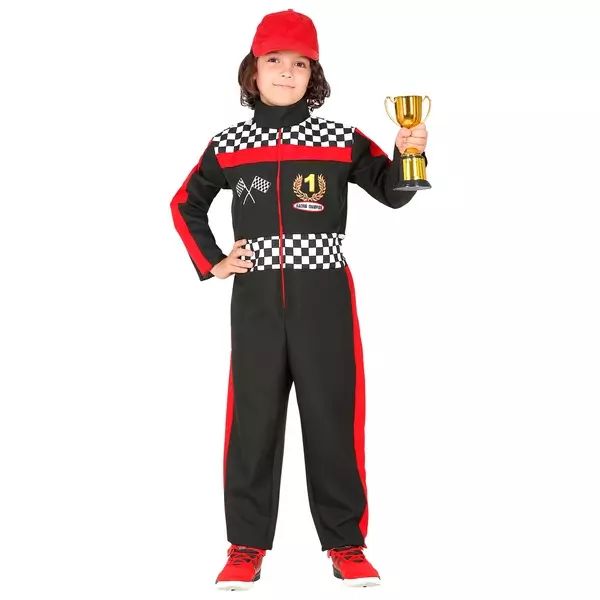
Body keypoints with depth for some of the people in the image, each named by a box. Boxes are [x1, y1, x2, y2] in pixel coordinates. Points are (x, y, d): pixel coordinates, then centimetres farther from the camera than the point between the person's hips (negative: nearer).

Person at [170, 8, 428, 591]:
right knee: (253, 419, 4)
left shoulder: (343, 141, 2)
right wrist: (211, 262, 6)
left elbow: (392, 192, -1)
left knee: (334, 418, 2)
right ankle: (247, 546, 14)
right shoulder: (227, 146, 6)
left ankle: (346, 544, 14)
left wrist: (408, 154, -22)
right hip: (256, 300, 1)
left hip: (324, 298, -1)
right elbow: (185, 205, 19)